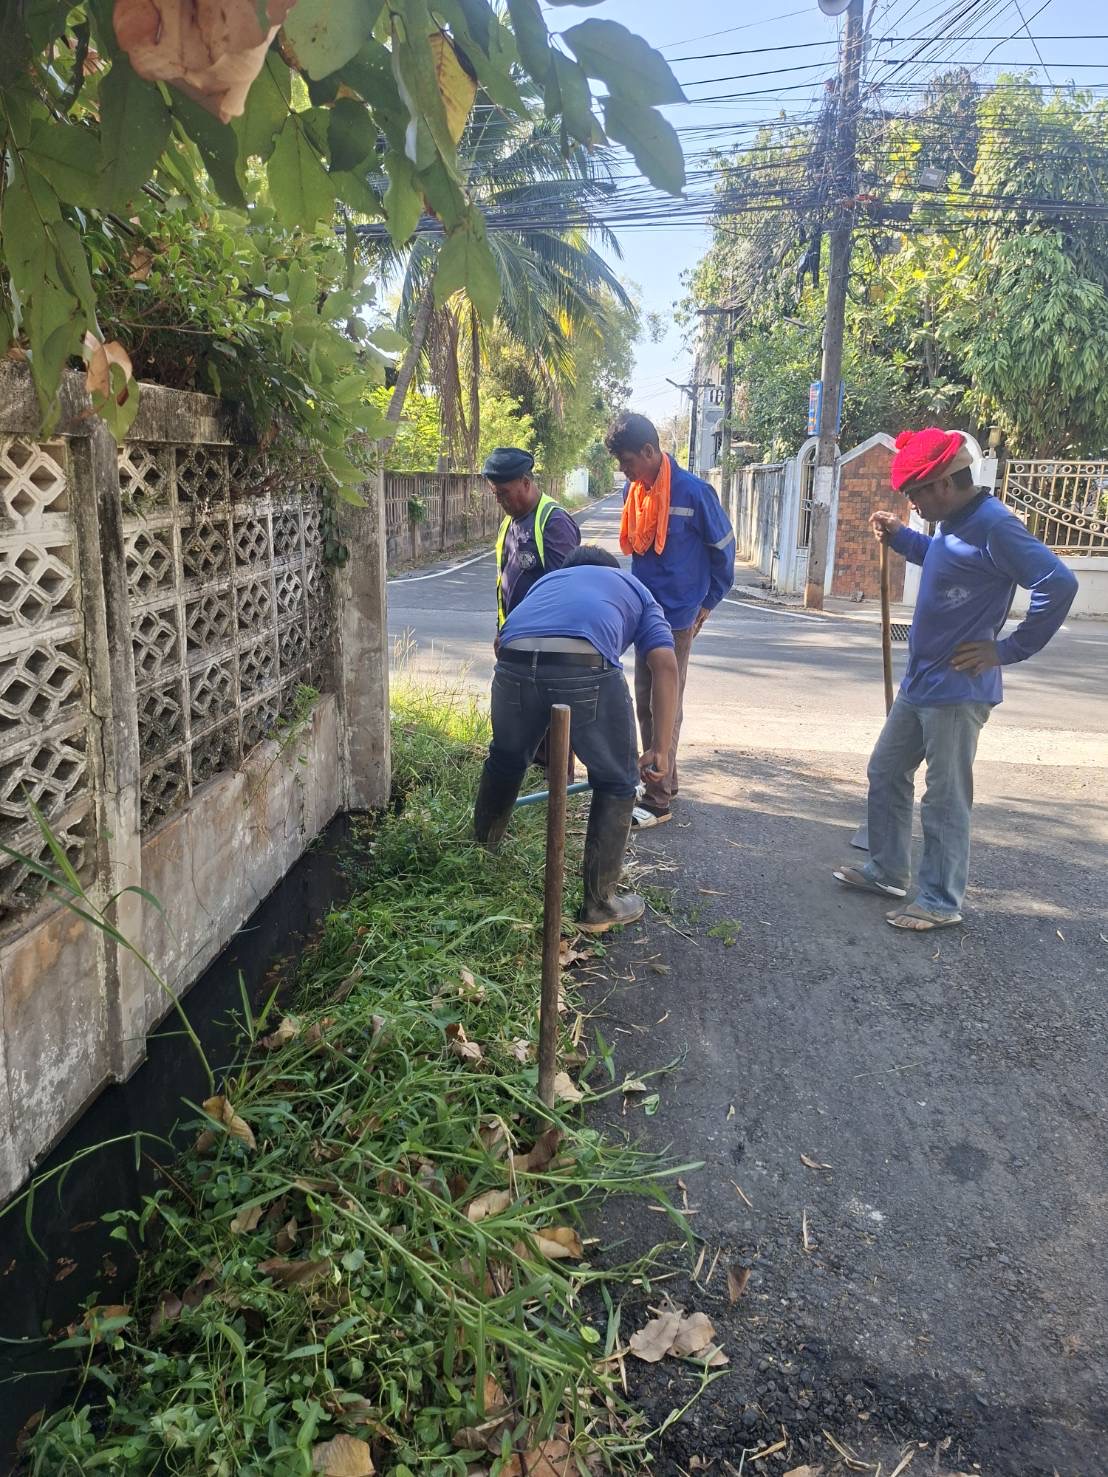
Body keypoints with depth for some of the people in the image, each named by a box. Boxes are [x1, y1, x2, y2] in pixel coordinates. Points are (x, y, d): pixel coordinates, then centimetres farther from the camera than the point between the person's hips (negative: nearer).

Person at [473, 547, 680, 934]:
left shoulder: (547, 580, 42)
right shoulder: (633, 588, 33)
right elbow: (665, 664, 16)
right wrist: (661, 749, 17)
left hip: (514, 661, 4)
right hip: (586, 666, -3)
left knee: (505, 759, 32)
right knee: (616, 783, 18)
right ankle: (599, 906, 23)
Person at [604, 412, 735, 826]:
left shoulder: (692, 492, -16)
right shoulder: (634, 490, 4)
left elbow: (723, 547, -5)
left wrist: (707, 602, 3)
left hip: (677, 616, -7)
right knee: (645, 705, 13)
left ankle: (657, 801, 4)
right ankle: (663, 782, 28)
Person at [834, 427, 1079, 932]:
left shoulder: (994, 526, -20)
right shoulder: (953, 523, 9)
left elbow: (1058, 583, -26)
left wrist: (1008, 649, -20)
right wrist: (900, 537, 16)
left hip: (957, 689, -10)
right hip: (920, 682, 10)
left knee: (945, 799, 0)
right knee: (885, 773, 18)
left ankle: (941, 902, 13)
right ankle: (887, 871, 33)